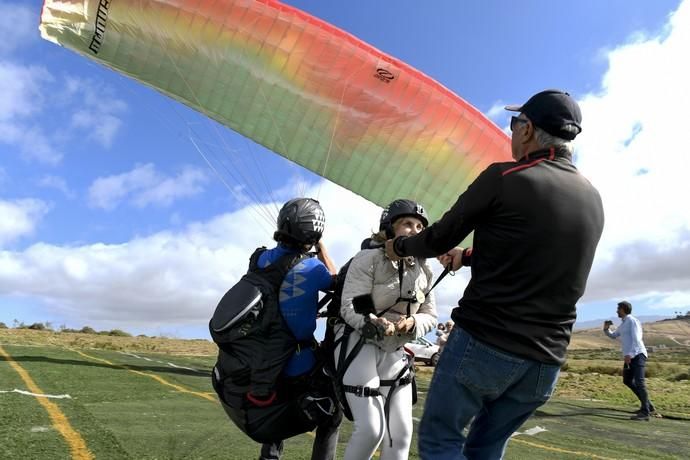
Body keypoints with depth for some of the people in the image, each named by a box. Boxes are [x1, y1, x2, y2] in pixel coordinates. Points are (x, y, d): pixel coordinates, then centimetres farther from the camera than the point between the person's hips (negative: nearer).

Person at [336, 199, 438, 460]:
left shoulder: (424, 271, 3)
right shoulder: (368, 259, -14)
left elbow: (430, 316, 5)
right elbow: (349, 306, -19)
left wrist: (412, 324, -17)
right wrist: (374, 323, -38)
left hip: (394, 352, 6)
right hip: (358, 344, -6)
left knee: (401, 431, 5)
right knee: (371, 429, -11)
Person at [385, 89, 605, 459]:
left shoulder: (504, 178, -11)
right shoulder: (593, 200, 9)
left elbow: (440, 239, -3)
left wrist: (399, 246, 17)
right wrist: (468, 257, 30)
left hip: (484, 344, -6)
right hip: (546, 361, 7)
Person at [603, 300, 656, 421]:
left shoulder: (633, 321, -9)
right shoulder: (623, 324, 20)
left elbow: (636, 339, -19)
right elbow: (613, 336, 33)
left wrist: (629, 354, -29)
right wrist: (606, 329, 12)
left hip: (637, 355, -10)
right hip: (629, 357, 10)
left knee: (639, 382, -19)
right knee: (627, 381, 16)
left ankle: (645, 412, -20)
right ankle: (647, 405, 24)